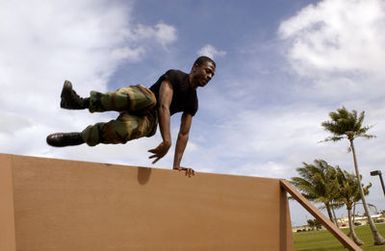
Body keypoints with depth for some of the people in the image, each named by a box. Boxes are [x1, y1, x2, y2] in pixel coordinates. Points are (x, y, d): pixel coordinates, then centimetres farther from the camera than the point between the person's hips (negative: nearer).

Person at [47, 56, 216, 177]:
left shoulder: (192, 102, 12)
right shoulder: (174, 76, -4)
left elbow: (184, 134, 10)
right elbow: (163, 107, -20)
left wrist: (177, 164, -2)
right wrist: (166, 141, -33)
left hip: (148, 122, 2)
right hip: (139, 104, -2)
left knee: (124, 130, -38)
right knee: (149, 98, -42)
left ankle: (77, 137, -24)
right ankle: (84, 102, -35)